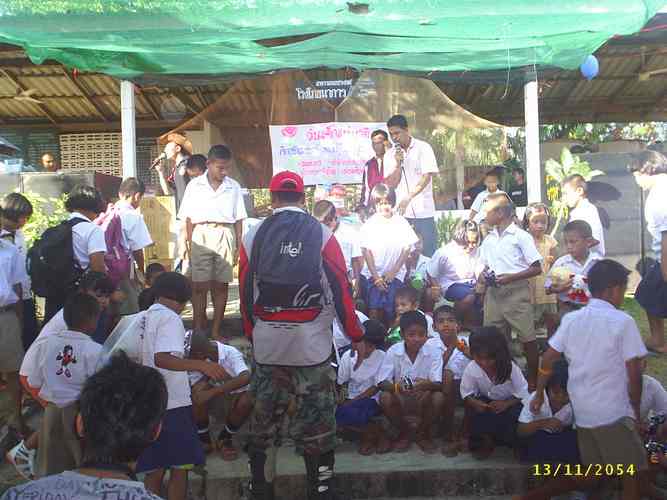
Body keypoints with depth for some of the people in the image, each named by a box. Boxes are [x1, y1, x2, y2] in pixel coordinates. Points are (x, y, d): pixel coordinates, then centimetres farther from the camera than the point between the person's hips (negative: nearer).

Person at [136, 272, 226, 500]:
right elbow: (162, 359, -27)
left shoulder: (147, 315, 13)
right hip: (172, 404, -8)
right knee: (180, 468, 0)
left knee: (154, 471, 12)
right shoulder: (169, 318, -12)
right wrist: (201, 365, -36)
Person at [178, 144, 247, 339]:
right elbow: (189, 219, 4)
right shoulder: (194, 186, 4)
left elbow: (238, 219, 8)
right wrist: (189, 245, -2)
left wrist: (238, 246, 4)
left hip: (225, 236, 1)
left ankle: (216, 331, 13)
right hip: (201, 235, -1)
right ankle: (198, 330, 5)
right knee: (199, 286, -1)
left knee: (221, 285, 5)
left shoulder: (234, 187, 7)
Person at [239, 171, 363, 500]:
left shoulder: (253, 237, 1)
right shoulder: (321, 235, -6)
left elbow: (245, 292, 6)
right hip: (312, 347, -2)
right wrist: (356, 337, 2)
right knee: (316, 423, 9)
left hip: (267, 346, 3)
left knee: (263, 420, 16)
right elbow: (340, 289, -7)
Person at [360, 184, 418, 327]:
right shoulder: (369, 224, 0)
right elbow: (367, 251, -1)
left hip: (394, 275, 0)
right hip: (373, 274, 0)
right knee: (374, 310, -9)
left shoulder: (401, 223, 0)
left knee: (390, 311, -6)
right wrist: (376, 277, -7)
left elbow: (407, 248, 1)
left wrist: (393, 271, -6)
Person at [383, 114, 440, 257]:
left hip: (423, 212, -3)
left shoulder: (423, 148, -1)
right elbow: (391, 184, 6)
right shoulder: (390, 155, 10)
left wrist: (408, 198, -18)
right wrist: (398, 164, -8)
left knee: (429, 253, 0)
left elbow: (427, 177, -10)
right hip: (400, 212, 3)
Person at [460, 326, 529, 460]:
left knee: (514, 416, -30)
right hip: (485, 402, 1)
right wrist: (474, 402, -36)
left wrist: (506, 404, -36)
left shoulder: (511, 368, -28)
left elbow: (523, 394, -20)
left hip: (510, 403, -1)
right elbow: (466, 395, -13)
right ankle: (484, 440, 3)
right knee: (477, 414, -29)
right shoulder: (471, 369, -24)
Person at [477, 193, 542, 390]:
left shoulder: (521, 236, -5)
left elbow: (537, 268, -7)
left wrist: (511, 277, -17)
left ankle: (532, 379, 13)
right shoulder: (488, 239, 13)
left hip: (516, 292, -6)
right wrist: (483, 276, 1)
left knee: (527, 337, 0)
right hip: (493, 292, 6)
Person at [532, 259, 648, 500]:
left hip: (582, 411, 6)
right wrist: (636, 409, 2)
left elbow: (548, 359, 4)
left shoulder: (571, 319, 3)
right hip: (613, 413, -6)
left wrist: (539, 395, 14)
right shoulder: (623, 321, -12)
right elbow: (634, 373, -11)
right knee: (633, 470, 9)